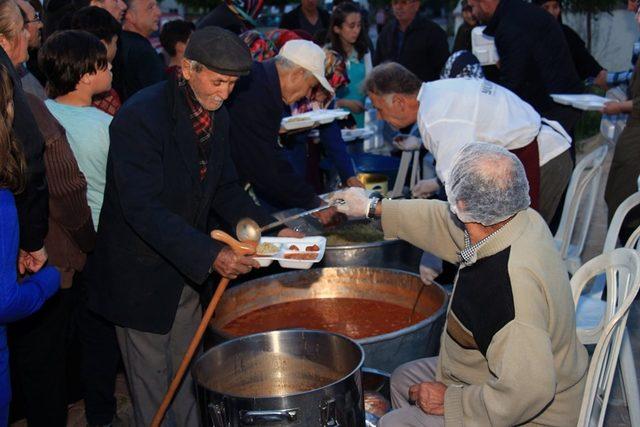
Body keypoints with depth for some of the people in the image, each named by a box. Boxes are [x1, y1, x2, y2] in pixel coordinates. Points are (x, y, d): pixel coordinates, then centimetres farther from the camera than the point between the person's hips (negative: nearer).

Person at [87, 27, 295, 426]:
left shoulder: (217, 116, 1)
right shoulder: (141, 116, -23)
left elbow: (226, 188, 8)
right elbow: (143, 208, -29)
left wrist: (271, 230, -8)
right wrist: (210, 254, -36)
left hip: (191, 269, 7)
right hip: (143, 273, -6)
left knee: (190, 376, 17)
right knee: (152, 379, 9)